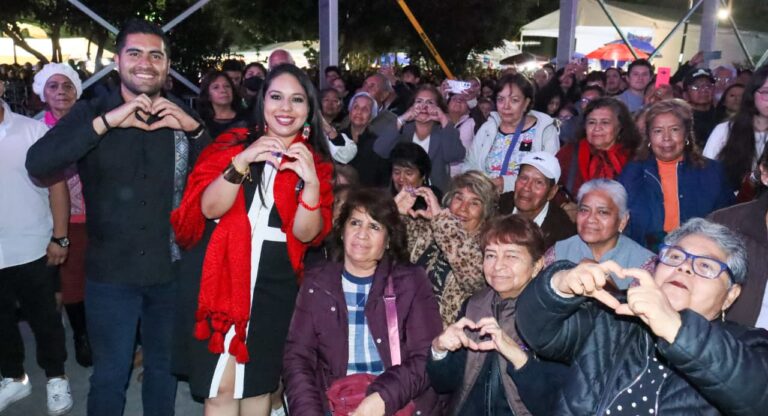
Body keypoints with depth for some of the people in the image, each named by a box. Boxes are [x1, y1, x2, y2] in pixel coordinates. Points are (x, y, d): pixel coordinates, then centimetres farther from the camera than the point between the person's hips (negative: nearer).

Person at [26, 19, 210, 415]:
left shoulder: (181, 115, 1)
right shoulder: (91, 112, -4)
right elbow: (37, 164, -20)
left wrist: (193, 128, -18)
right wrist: (108, 121, -26)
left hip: (170, 270, 2)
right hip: (111, 273, -1)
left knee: (164, 367, 19)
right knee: (110, 375, 11)